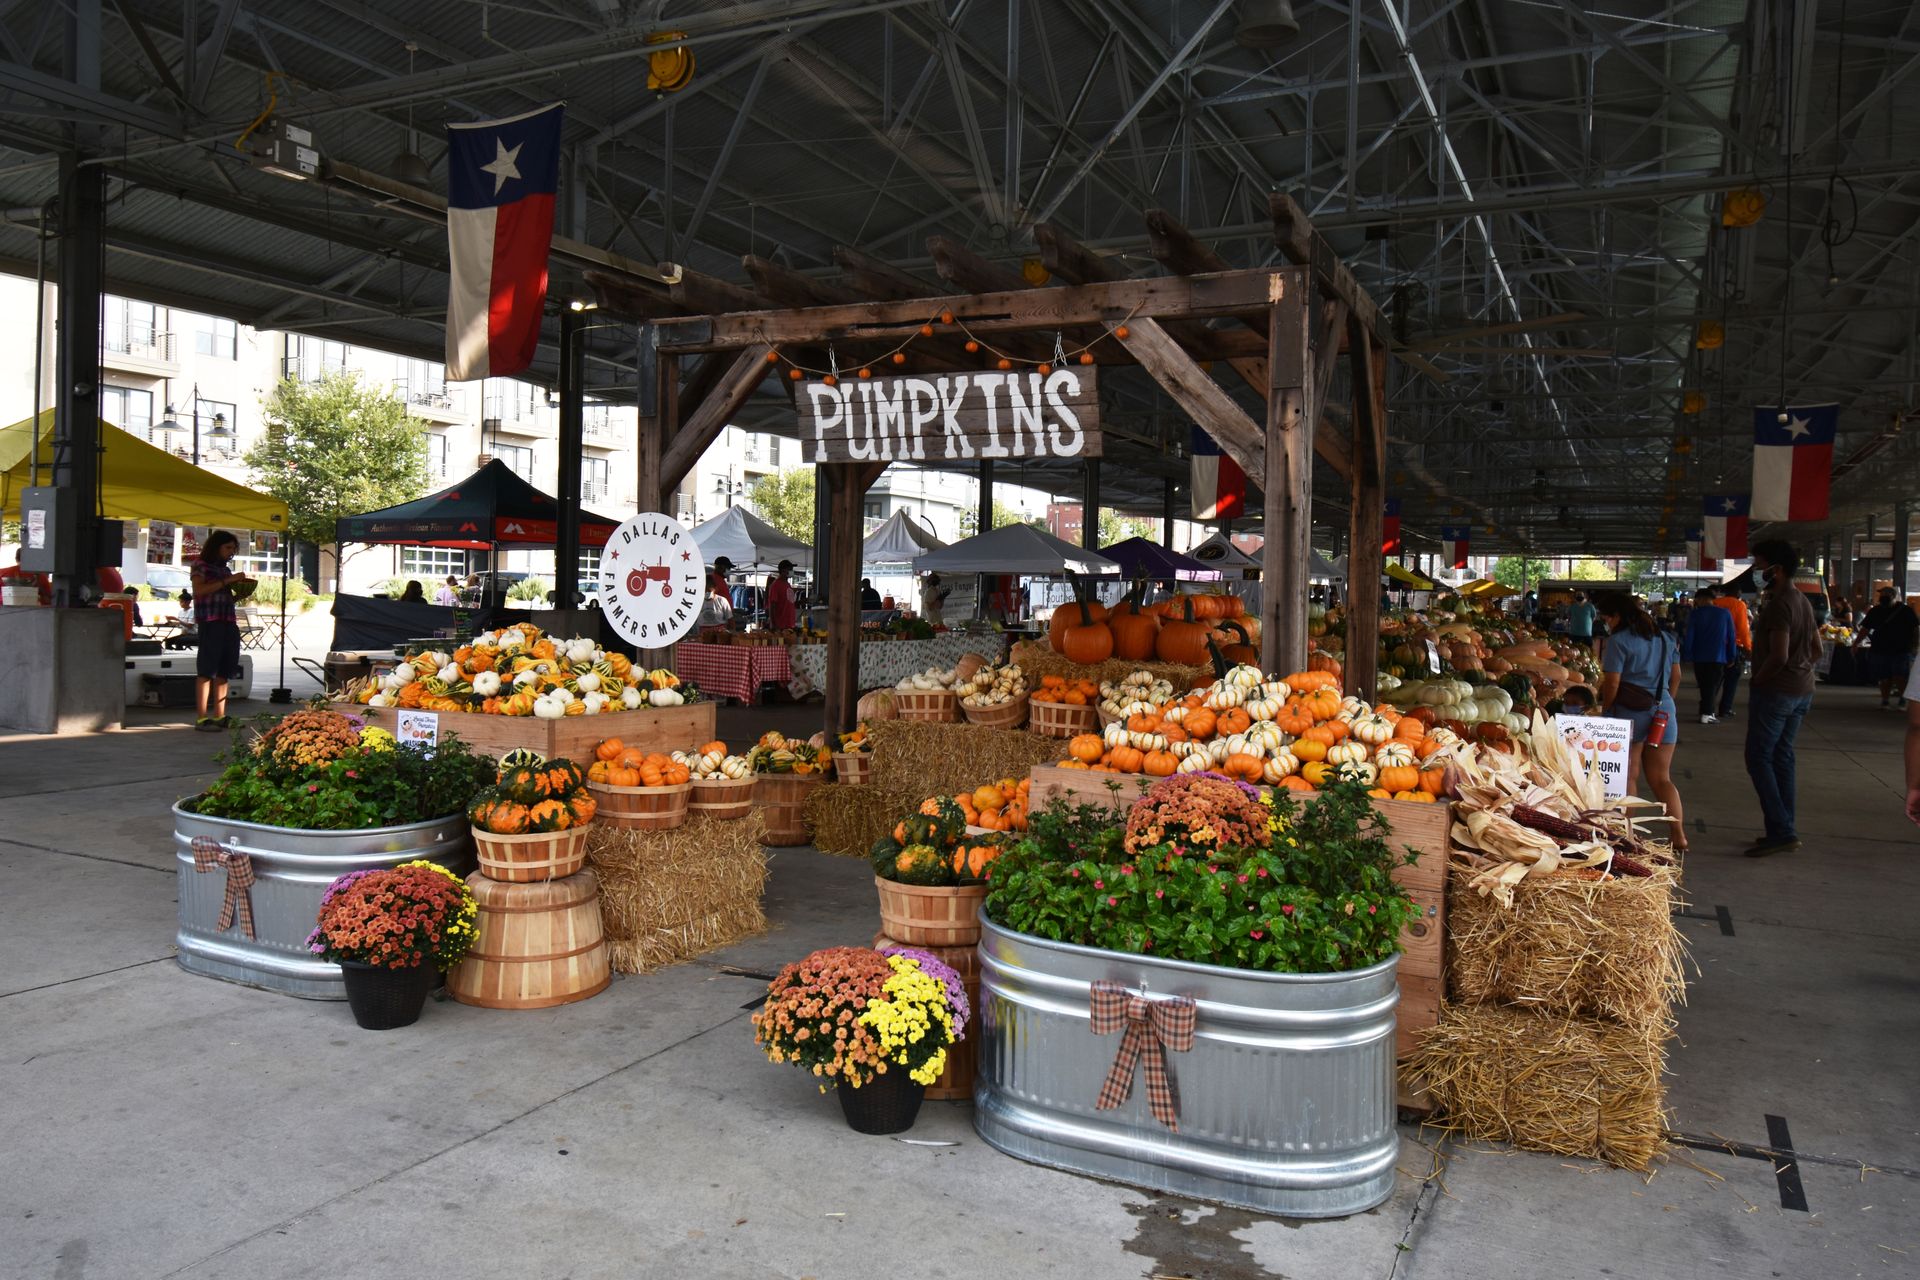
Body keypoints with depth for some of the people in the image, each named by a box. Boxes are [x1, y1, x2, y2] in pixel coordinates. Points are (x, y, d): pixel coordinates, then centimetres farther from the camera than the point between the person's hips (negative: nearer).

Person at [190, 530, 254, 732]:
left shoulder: (225, 569, 20)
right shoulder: (201, 565, 1)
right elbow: (199, 590, -15)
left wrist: (240, 586, 10)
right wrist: (228, 581, -16)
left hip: (228, 622, 7)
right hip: (209, 622, -7)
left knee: (223, 670, 5)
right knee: (206, 670, -8)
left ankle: (220, 716, 8)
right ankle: (201, 718, -8)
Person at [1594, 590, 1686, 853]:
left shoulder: (1619, 640, -8)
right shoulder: (1665, 638, 13)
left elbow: (1612, 684, -12)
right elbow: (1676, 677, 17)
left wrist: (1605, 712, 0)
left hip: (1630, 713, -6)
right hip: (1664, 713, 6)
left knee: (1629, 777, 3)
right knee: (1661, 778, 10)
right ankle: (1678, 835, 1)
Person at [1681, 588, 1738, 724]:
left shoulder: (1695, 614, -4)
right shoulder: (1725, 614, 0)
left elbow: (1689, 637, -8)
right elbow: (1731, 637, 0)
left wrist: (1687, 655, -2)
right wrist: (1731, 656, 7)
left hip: (1699, 657, 0)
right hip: (1718, 657, 0)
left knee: (1704, 687, 13)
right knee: (1712, 686, 5)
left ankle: (1707, 711, 17)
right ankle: (1706, 714, -3)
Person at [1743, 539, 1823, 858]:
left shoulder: (1779, 605, -18)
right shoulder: (1803, 601, 13)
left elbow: (1779, 656, -24)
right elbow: (1816, 650, 20)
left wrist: (1757, 682, -11)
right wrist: (1803, 675, 17)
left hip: (1775, 691, -10)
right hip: (1802, 691, 10)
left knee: (1759, 759, -5)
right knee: (1782, 757, 13)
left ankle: (1781, 831, -7)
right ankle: (1784, 831, 17)